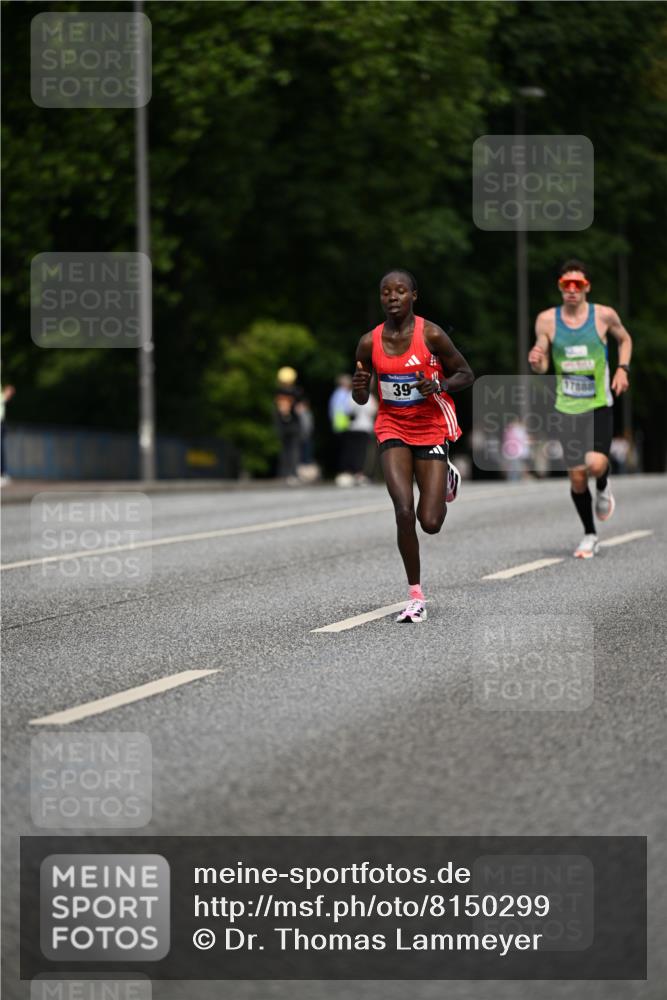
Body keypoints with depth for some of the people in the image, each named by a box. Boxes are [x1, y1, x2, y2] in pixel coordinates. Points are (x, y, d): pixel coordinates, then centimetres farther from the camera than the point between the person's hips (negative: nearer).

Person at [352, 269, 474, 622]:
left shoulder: (431, 335, -13)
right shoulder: (370, 343, -4)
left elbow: (466, 375, -2)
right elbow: (361, 399, 6)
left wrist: (440, 385, -23)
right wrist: (358, 388, -18)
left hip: (432, 429, -2)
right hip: (392, 430, 2)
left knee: (431, 523, -4)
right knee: (404, 511, -15)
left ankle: (446, 477, 33)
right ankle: (415, 596, -3)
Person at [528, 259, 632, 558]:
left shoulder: (604, 315, -5)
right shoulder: (547, 320, -2)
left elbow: (624, 338, 15)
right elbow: (542, 366, 3)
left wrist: (623, 368, -1)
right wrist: (535, 361, -20)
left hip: (600, 404, -2)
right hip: (567, 407, 2)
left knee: (596, 464, -22)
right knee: (576, 476, 1)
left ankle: (603, 488, 16)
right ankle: (589, 535, 21)